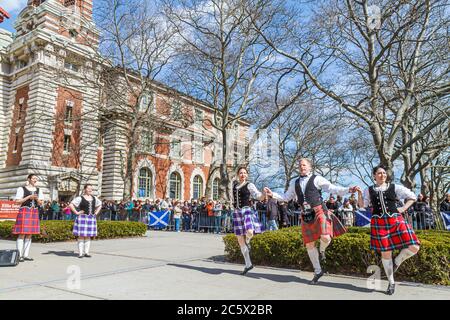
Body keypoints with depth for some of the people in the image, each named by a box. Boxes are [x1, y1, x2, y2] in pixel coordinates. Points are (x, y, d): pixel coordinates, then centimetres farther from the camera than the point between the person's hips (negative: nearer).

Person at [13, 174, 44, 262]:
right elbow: (17, 201, -7)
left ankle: (26, 255, 12)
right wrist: (29, 197, -14)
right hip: (24, 212, -5)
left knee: (29, 235, 7)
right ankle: (19, 255, -2)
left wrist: (37, 199, -5)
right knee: (22, 234, -7)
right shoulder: (21, 189, -1)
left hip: (34, 213, 5)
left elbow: (40, 203, 15)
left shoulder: (38, 190, 14)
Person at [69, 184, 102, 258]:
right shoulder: (80, 198, -4)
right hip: (82, 218, -5)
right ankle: (80, 253, 4)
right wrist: (76, 212, -12)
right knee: (81, 235, -2)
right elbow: (71, 205, -10)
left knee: (88, 236, 8)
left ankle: (86, 252, 14)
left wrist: (96, 213, 12)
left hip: (91, 219, 5)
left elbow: (100, 205, 24)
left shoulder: (94, 198, 11)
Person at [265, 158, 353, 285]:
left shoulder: (317, 179, 0)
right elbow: (286, 197, 19)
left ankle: (321, 250, 14)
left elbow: (333, 188, -8)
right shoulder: (295, 183, 14)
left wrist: (348, 190, -22)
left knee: (325, 238, -25)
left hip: (319, 211, -4)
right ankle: (317, 271, 25)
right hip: (306, 215, 5)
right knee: (309, 244, 8)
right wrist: (272, 194, 8)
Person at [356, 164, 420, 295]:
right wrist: (359, 193, -7)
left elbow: (412, 197, 14)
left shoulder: (395, 187, 7)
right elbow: (362, 205, 7)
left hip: (395, 220, 1)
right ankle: (391, 283, 20)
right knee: (385, 253, 3)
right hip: (379, 223, 0)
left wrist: (403, 209, 3)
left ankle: (396, 262, 18)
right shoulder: (369, 190, 9)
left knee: (414, 247, -12)